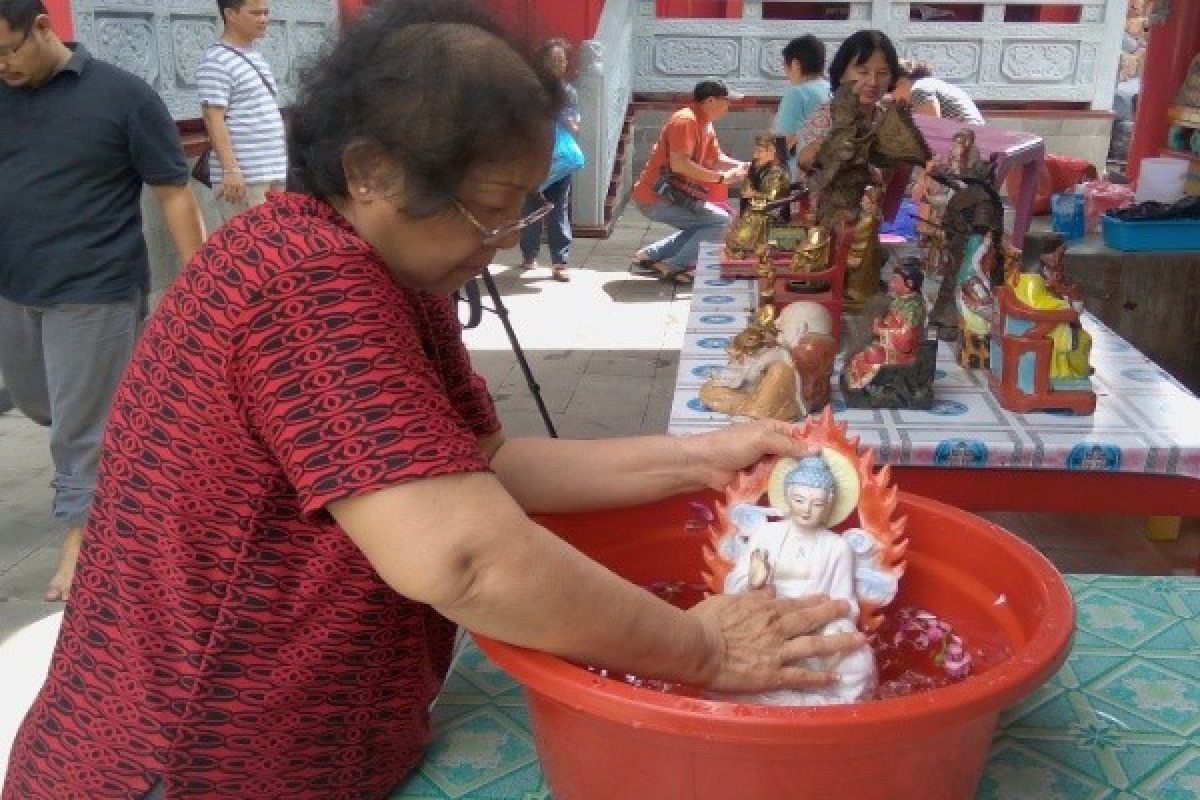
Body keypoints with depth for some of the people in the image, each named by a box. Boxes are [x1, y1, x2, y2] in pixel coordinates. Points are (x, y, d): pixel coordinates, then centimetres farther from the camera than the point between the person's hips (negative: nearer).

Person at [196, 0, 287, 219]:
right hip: (244, 176, -9)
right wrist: (230, 170, -24)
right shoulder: (216, 62, -10)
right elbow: (214, 120, -16)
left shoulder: (256, 57, 18)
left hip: (273, 171, 9)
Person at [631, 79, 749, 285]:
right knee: (721, 221, -13)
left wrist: (745, 166, 1)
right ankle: (673, 268, -10)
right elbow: (679, 164, -28)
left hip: (670, 194, 10)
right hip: (657, 198, -10)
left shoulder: (705, 124, 14)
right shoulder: (686, 121, -17)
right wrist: (721, 177, -24)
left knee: (705, 226, 23)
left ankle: (649, 255, 18)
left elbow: (717, 159, 18)